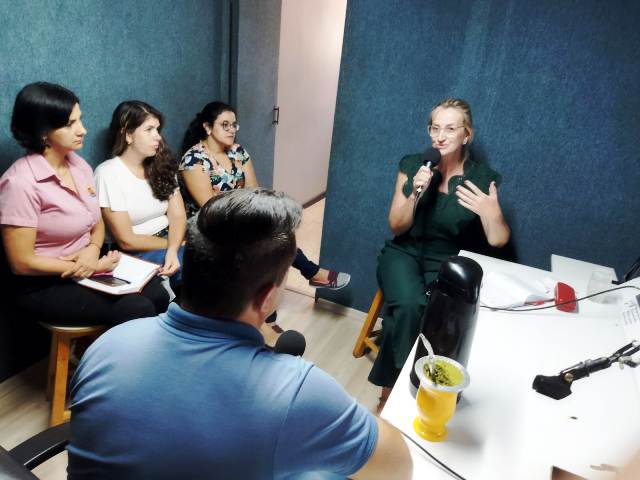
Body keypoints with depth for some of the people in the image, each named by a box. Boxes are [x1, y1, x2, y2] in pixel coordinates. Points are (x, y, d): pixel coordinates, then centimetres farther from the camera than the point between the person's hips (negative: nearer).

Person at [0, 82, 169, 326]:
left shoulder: (79, 164, 2)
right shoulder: (21, 183, -20)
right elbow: (21, 263, -17)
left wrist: (93, 249, -11)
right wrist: (95, 266, -15)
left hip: (87, 267, 6)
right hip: (43, 285, -6)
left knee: (158, 295, -14)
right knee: (138, 310, -22)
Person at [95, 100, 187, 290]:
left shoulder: (163, 165, 6)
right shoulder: (108, 173, -12)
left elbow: (178, 216, -1)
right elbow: (127, 241, -13)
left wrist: (173, 249, -21)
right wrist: (175, 244, -8)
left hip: (168, 241, 6)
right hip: (133, 254, -5)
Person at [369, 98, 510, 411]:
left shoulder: (482, 178, -5)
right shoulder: (412, 165, -2)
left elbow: (498, 241, -6)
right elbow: (397, 227, -2)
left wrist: (492, 214, -26)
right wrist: (416, 194, -19)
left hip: (448, 263, 0)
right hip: (405, 253, 0)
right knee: (409, 305, -31)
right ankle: (392, 384, -8)